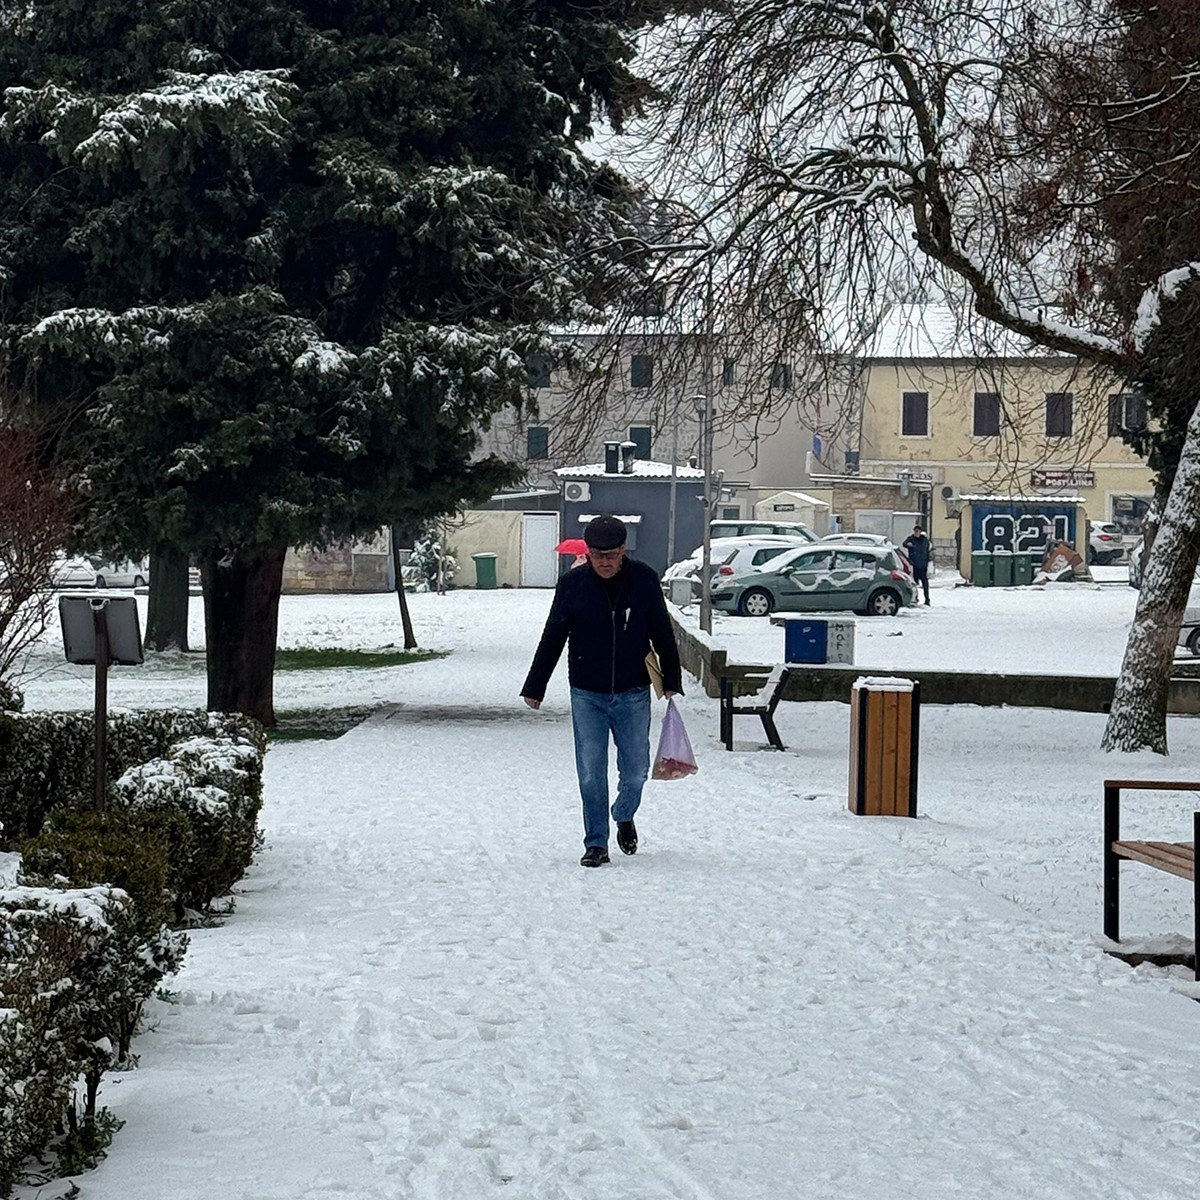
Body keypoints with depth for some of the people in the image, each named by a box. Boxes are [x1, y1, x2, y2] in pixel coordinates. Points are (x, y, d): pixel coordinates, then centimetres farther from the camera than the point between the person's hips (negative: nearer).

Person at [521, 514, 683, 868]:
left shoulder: (644, 580, -4)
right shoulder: (572, 584, -5)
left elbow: (663, 635, 6)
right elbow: (552, 639, 3)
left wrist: (671, 681, 7)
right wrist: (534, 687, 6)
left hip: (633, 694, 0)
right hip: (587, 696, 0)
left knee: (635, 771, 7)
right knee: (590, 773, 0)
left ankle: (624, 817, 36)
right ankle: (596, 843, 12)